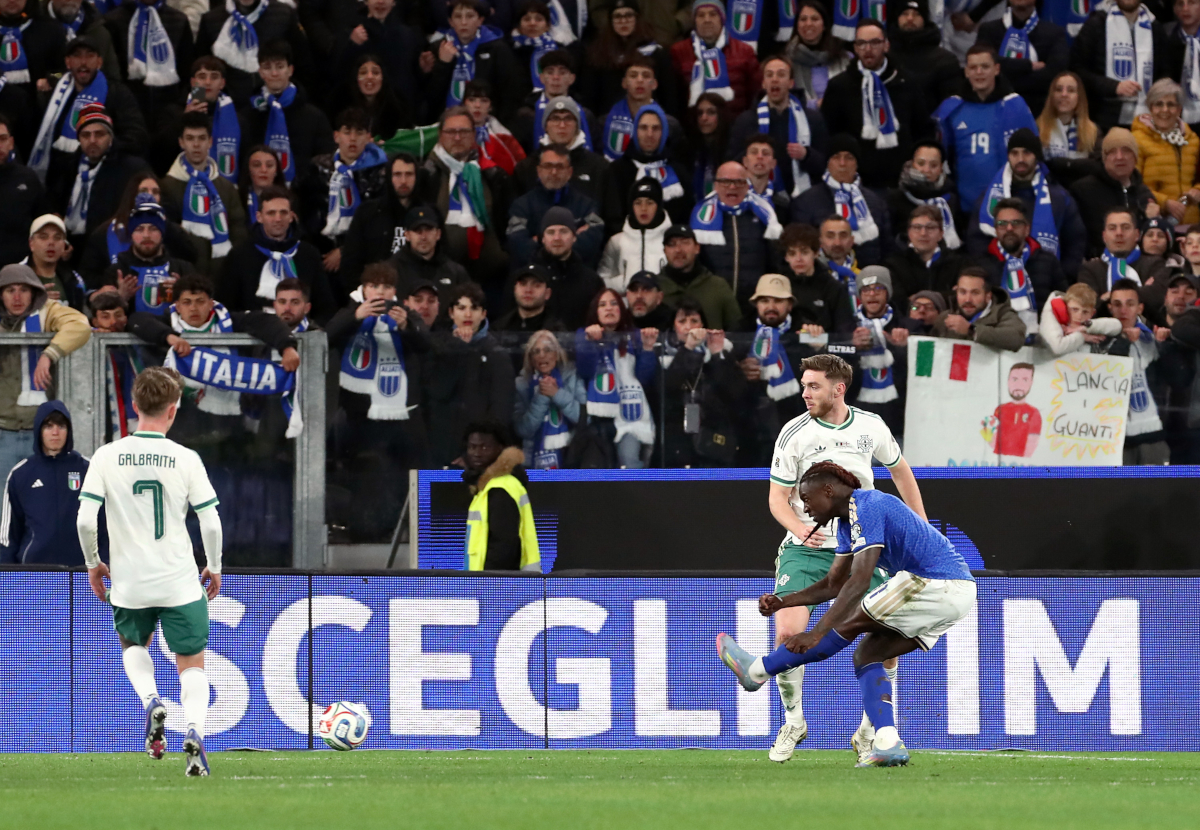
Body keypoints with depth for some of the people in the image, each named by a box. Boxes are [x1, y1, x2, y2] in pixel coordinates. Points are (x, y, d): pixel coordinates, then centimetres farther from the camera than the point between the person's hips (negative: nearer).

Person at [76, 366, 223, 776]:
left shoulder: (106, 457, -6)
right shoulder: (186, 459, -7)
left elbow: (85, 519, -9)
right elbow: (211, 523, -7)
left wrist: (93, 564, 9)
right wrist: (214, 568, 11)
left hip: (129, 583, 1)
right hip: (181, 582, -1)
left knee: (133, 645, 29)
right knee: (192, 665, 11)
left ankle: (151, 701, 1)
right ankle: (194, 730, -16)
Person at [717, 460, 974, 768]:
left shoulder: (866, 509, -14)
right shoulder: (848, 521, 19)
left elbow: (860, 580, -24)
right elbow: (834, 585, 24)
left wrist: (817, 633, -28)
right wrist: (783, 602, 12)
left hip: (936, 585, -10)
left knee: (849, 623, -6)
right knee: (868, 653, 8)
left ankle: (757, 671, 1)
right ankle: (887, 743, -5)